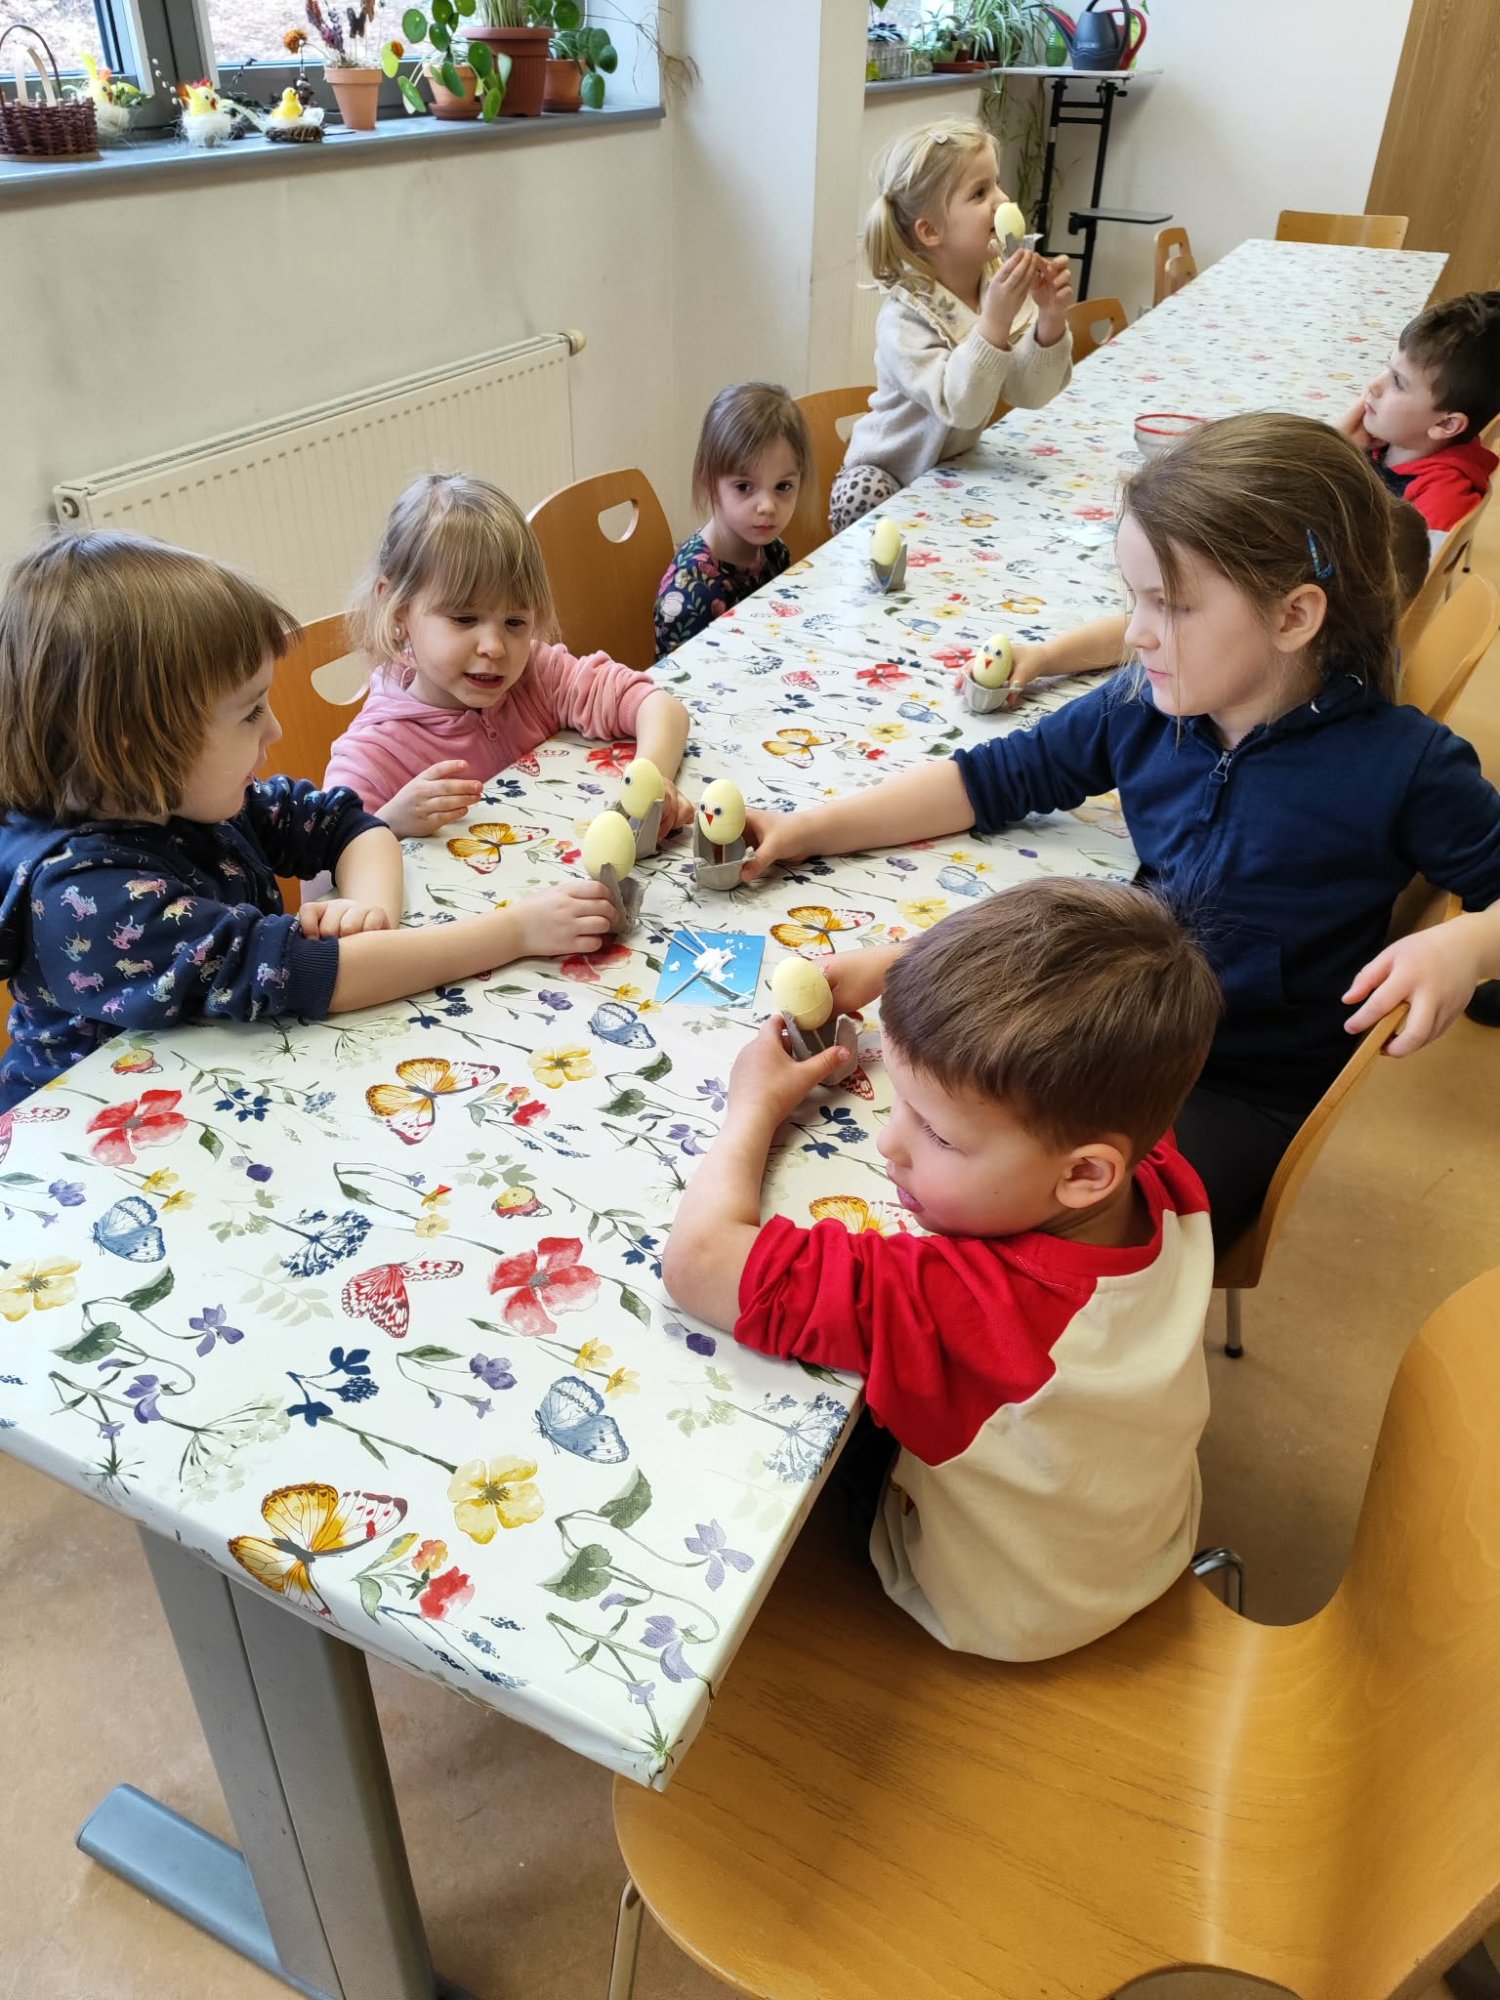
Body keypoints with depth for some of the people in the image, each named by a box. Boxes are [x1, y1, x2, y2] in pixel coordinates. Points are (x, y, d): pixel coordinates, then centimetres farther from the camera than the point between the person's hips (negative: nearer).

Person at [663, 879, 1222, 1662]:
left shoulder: (959, 1309, -47)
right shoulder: (1167, 1186, -27)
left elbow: (700, 1257, -45)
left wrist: (756, 1107, -27)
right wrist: (907, 994, -15)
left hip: (1000, 1622, -5)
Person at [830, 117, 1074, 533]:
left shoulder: (1002, 283, -6)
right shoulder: (905, 315, -23)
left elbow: (1029, 394, -11)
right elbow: (959, 408, -35)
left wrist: (1051, 322, -27)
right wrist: (995, 321, -43)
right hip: (886, 477, -5)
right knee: (859, 498, -32)